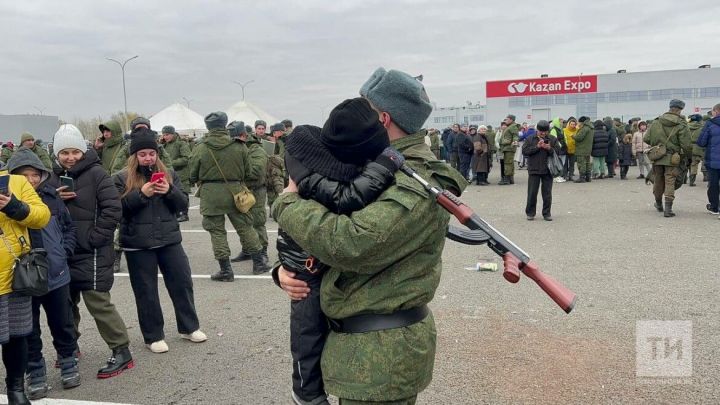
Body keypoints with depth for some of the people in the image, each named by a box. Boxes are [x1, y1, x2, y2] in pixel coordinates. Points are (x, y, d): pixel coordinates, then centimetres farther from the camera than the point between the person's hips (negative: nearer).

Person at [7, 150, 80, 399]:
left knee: (62, 324, 15)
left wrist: (65, 251, 1)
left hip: (56, 274, 2)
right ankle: (36, 373, 26)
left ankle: (68, 364, 32)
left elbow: (69, 226, 10)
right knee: (29, 330, 11)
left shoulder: (51, 196, -1)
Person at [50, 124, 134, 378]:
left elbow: (113, 209, -15)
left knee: (97, 302, -8)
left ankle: (122, 352, 2)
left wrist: (94, 238, -15)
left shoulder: (96, 173, -9)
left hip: (92, 253, -7)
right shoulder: (55, 178, 11)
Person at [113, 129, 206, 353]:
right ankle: (153, 336, 20)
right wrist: (141, 194, -21)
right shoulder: (122, 178, 0)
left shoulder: (169, 174, 8)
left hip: (169, 240, 3)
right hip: (138, 244, -2)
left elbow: (183, 204, 3)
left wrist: (169, 191, -16)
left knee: (182, 282, 8)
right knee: (146, 291, 6)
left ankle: (189, 327, 25)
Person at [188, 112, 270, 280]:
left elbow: (193, 175, 1)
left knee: (217, 231, 7)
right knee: (245, 226, 14)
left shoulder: (201, 149, -7)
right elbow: (247, 172, 5)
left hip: (210, 194, -2)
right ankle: (259, 261, 21)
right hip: (234, 191, 2)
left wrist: (199, 182, 23)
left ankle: (225, 270, 8)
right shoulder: (239, 147, -3)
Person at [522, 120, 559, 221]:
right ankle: (530, 213, 14)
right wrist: (537, 146, -15)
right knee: (532, 192, 3)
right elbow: (524, 151, -8)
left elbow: (558, 151, -1)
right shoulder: (530, 139, 1)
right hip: (534, 170, -1)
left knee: (547, 193, 5)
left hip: (548, 170, 1)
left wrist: (549, 149, -18)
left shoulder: (553, 139, 5)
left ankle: (546, 213, 15)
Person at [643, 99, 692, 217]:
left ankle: (659, 205, 35)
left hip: (657, 158, 4)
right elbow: (686, 145, -10)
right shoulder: (681, 125, -9)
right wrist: (689, 157, 7)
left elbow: (646, 139, 2)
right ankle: (668, 209, -5)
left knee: (658, 181, 17)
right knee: (670, 183, 0)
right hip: (672, 159, -4)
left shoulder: (656, 122, 1)